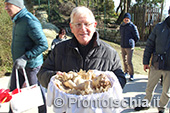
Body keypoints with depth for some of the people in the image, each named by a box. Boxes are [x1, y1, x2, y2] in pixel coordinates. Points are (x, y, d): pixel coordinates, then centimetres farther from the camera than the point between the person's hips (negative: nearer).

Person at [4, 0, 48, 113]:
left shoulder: (29, 21, -21)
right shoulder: (17, 21, 9)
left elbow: (43, 44, -26)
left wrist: (25, 58, -29)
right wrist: (17, 59, 19)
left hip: (31, 65, -8)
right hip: (18, 64, 9)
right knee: (13, 91, 15)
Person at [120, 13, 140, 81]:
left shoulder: (132, 26, -9)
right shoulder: (121, 26, 8)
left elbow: (137, 37, -2)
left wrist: (131, 42, 9)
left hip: (129, 47, -5)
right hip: (122, 46, 6)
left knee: (129, 62, -6)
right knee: (124, 60, 15)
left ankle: (131, 75, 9)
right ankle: (126, 71, 32)